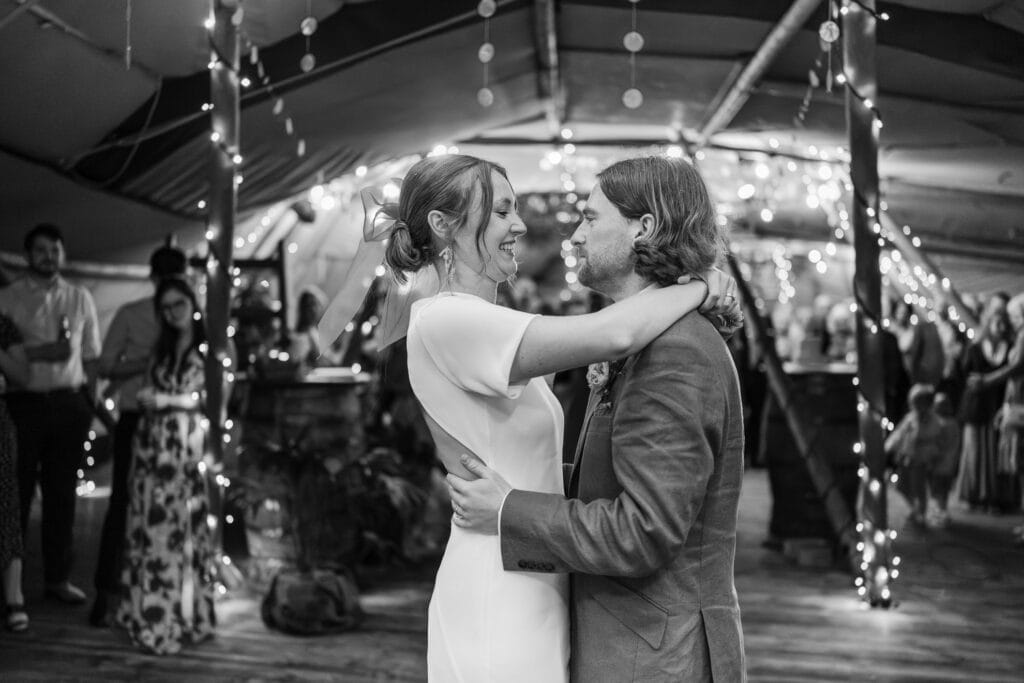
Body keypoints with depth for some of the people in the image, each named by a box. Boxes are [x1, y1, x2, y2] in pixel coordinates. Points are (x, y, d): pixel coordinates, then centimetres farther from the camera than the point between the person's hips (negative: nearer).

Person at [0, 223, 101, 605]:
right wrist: (39, 352, -18)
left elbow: (90, 355, 8)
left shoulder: (80, 298, 9)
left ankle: (58, 577, 22)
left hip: (69, 405, 3)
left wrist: (93, 400, 0)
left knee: (62, 493, 10)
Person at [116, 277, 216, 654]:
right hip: (152, 444, 5)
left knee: (182, 525, -3)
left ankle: (183, 614, 6)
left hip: (186, 446, -5)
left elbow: (211, 397, -8)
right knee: (149, 524, 4)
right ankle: (150, 613, 14)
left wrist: (164, 400, -10)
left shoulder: (211, 347, -1)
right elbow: (147, 392, 16)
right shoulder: (160, 348, 16)